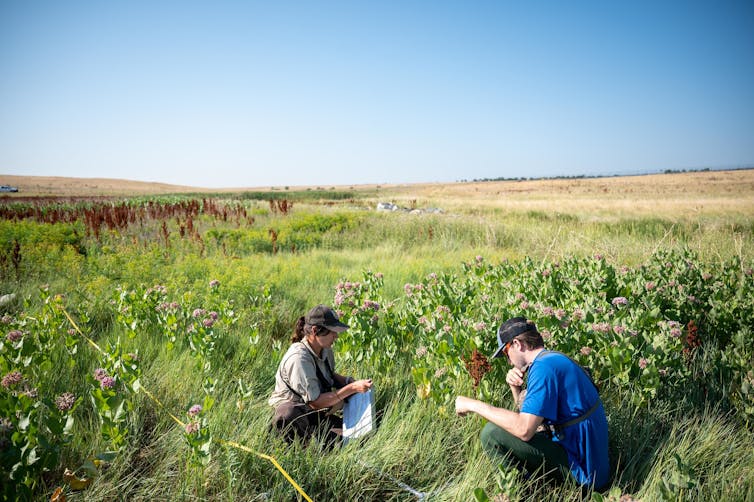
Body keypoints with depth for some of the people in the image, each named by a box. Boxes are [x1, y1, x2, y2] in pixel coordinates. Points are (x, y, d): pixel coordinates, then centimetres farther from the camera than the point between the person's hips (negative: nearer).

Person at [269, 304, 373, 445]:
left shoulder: (325, 350, 1)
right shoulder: (298, 359, -26)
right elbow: (315, 402, -24)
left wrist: (349, 381, -1)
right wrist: (352, 388, -25)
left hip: (317, 413, 8)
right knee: (288, 417, -44)